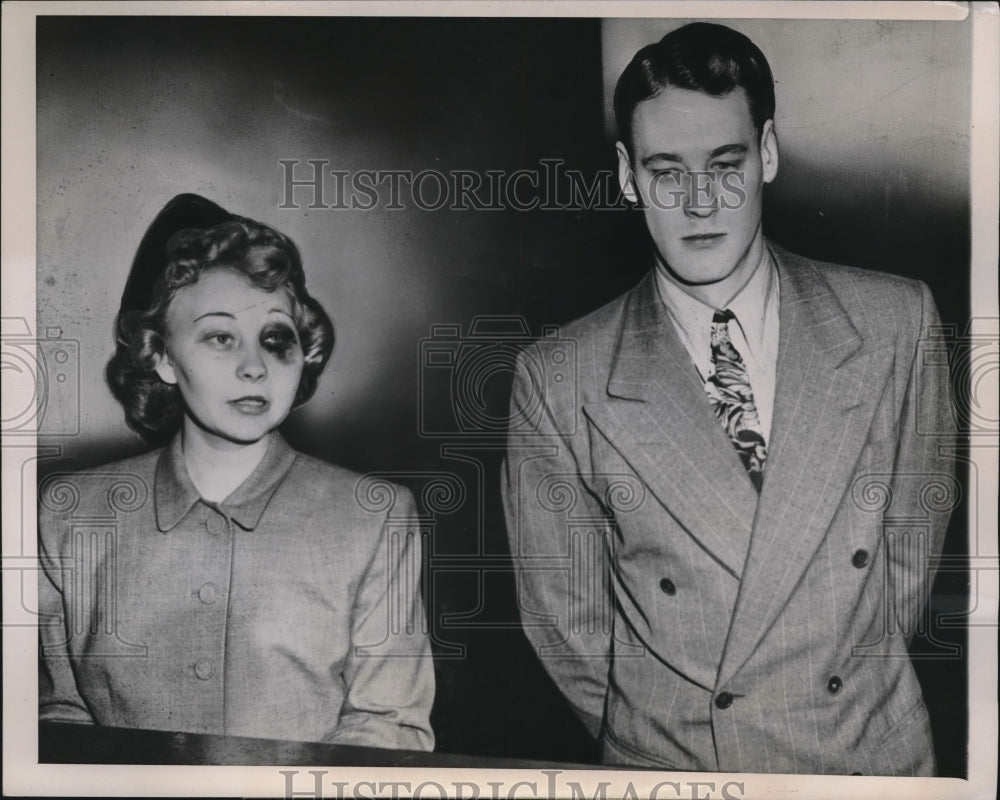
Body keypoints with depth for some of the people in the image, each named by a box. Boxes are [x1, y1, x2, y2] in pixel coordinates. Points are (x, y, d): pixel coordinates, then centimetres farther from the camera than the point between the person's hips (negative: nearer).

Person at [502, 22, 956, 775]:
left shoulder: (898, 322, -9)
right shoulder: (557, 382, -14)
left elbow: (912, 548, 0)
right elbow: (568, 627, -6)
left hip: (879, 755, 2)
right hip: (667, 761, -1)